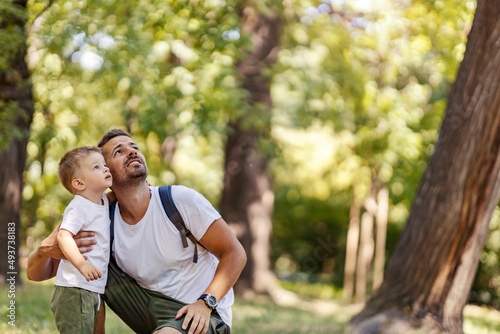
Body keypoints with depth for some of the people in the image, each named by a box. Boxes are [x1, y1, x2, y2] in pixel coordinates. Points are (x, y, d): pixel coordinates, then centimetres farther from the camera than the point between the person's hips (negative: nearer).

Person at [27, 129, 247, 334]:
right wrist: (46, 249, -27)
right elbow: (36, 274, -2)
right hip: (156, 311, 5)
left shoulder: (181, 200, -15)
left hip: (204, 314, -5)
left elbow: (235, 254, -10)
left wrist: (205, 302, -25)